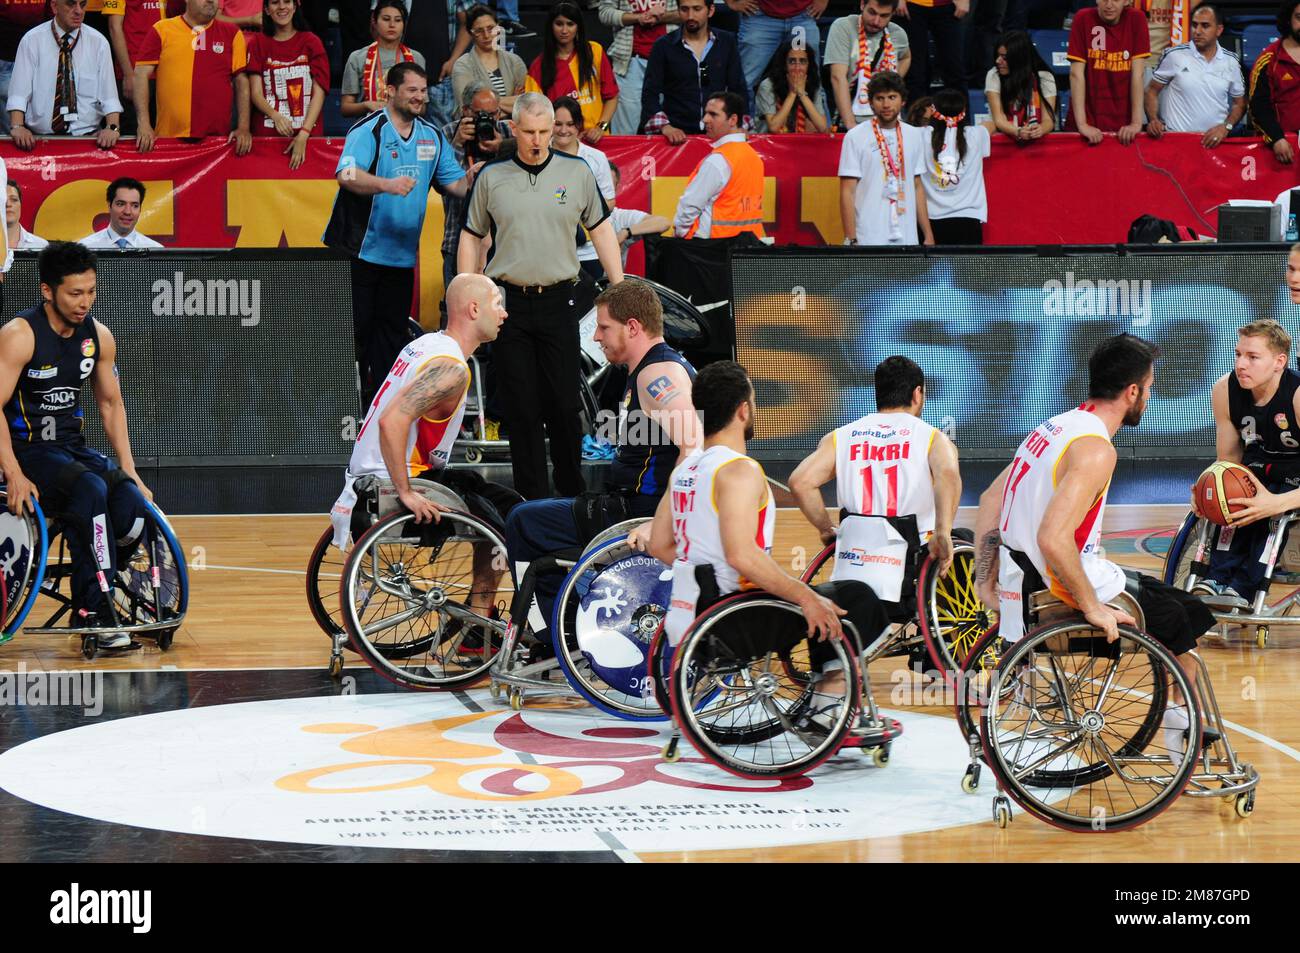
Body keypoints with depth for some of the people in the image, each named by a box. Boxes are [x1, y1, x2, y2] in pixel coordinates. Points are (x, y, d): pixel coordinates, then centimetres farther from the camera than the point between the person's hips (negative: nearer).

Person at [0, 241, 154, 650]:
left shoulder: (98, 337, 4)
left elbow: (111, 404, 15)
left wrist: (130, 472, 7)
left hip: (72, 447, 6)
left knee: (132, 502, -21)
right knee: (90, 489, -34)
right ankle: (96, 611, -30)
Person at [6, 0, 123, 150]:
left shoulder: (99, 42, 5)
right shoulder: (32, 40, 2)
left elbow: (109, 97, 0)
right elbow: (19, 92, -4)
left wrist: (113, 128, -19)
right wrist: (17, 127, -22)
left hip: (87, 137, 1)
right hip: (39, 137, 0)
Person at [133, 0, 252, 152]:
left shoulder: (231, 33, 9)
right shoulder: (161, 30, 4)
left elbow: (242, 82, 8)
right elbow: (141, 76, 1)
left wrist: (243, 128, -2)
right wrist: (144, 124, -9)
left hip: (218, 138, 1)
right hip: (169, 137, -1)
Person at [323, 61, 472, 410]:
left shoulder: (433, 136, 11)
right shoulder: (368, 130, -10)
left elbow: (454, 183, 12)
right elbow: (346, 175, -25)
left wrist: (469, 181, -10)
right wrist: (387, 184, -40)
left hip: (402, 253, 6)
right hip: (358, 249, -6)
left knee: (393, 329, 9)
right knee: (354, 328, -3)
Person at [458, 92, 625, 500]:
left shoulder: (577, 172, 4)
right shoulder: (491, 177, 4)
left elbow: (601, 230, 11)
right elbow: (471, 238, 10)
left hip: (559, 301, 0)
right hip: (508, 303, 0)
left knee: (564, 403, -1)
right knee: (521, 407, 1)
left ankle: (572, 493, 13)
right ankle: (532, 497, 7)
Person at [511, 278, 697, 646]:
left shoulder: (658, 372, -19)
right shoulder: (663, 366, 15)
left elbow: (695, 447, -32)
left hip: (640, 514, -11)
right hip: (638, 505, 11)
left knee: (524, 523, -4)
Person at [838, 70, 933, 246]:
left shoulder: (914, 136, 12)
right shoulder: (855, 137, -2)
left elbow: (917, 188, 16)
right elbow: (847, 192, -4)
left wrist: (928, 235, 11)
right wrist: (851, 240, -11)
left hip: (908, 239, 4)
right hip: (869, 240, -4)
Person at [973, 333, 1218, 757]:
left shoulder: (1054, 428, 9)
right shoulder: (1095, 448, -20)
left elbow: (990, 501, 15)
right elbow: (1054, 538, -30)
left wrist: (987, 582, 16)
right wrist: (1093, 608, -22)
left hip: (1020, 583, 9)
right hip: (1059, 591, -9)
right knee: (1186, 618, 9)